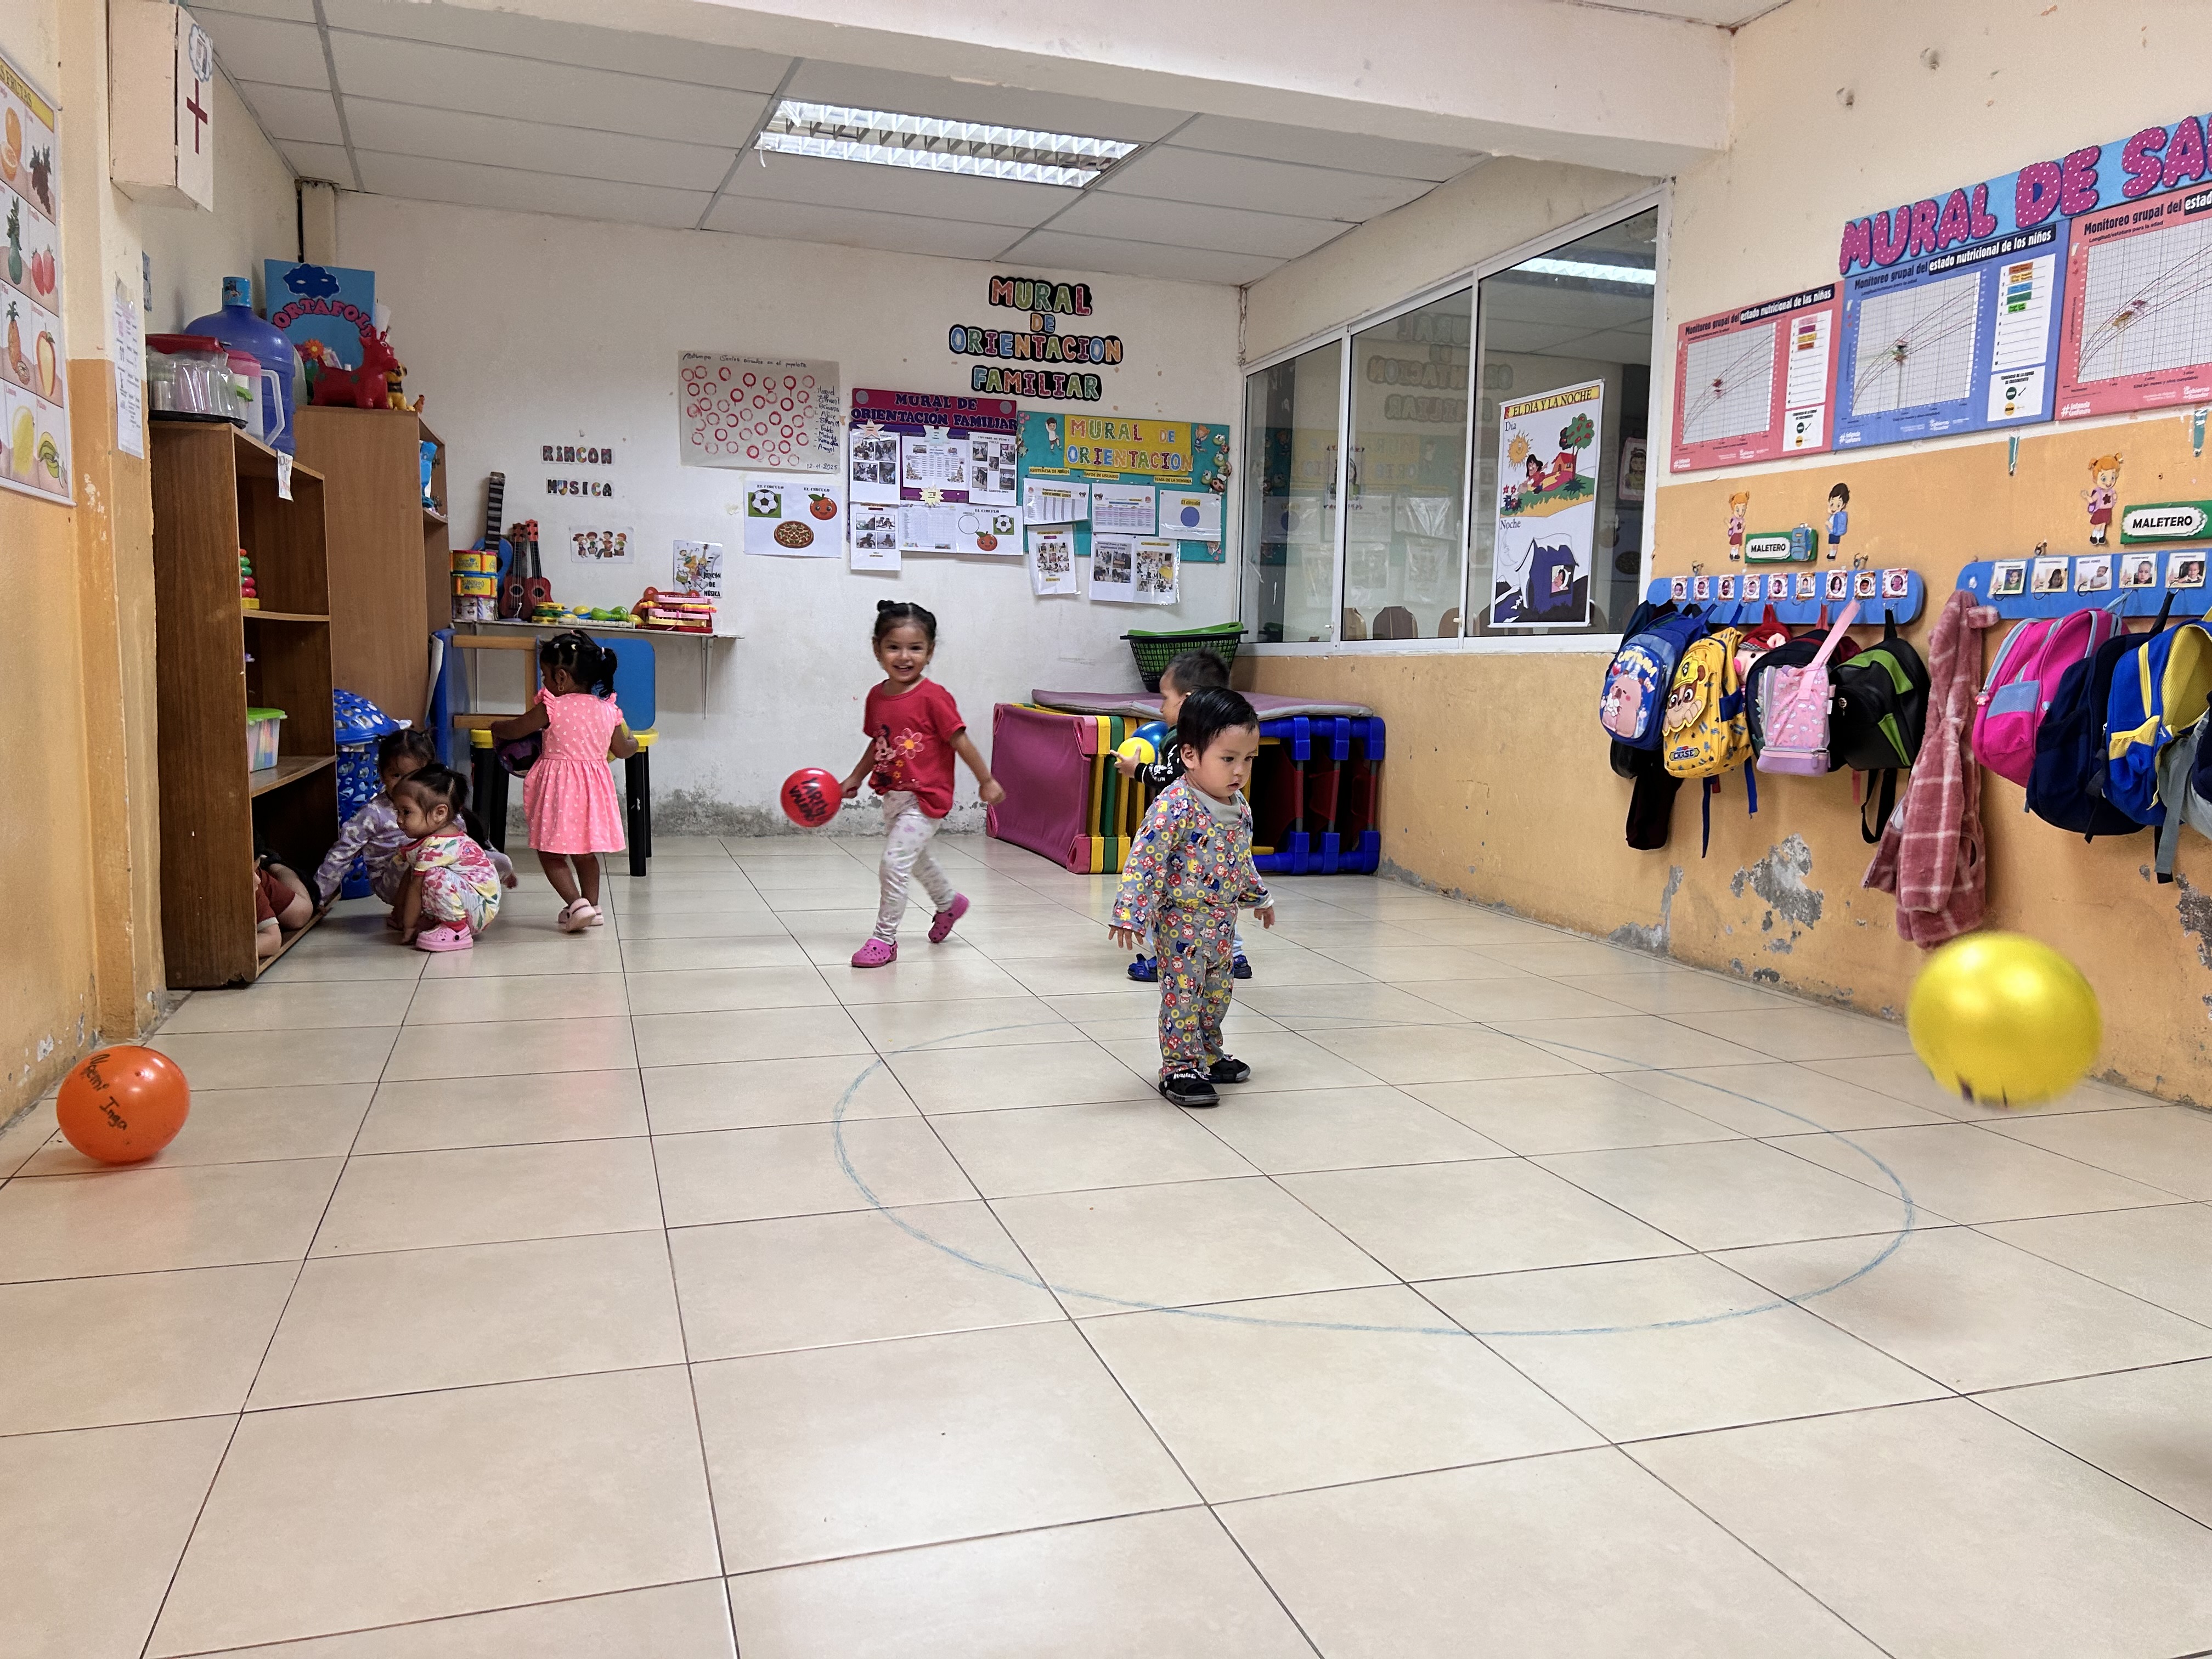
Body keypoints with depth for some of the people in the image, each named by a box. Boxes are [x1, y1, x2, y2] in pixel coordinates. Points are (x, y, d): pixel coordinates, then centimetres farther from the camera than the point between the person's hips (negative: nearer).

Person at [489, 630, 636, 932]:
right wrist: (632, 742, 39)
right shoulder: (608, 710, 3)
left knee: (550, 852, 5)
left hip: (559, 785, -6)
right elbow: (623, 750, 16)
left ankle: (576, 903, -8)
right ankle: (592, 906, 25)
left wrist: (497, 729, 25)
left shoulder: (552, 707, -11)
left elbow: (513, 730, 2)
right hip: (593, 786, 6)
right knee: (585, 850, 20)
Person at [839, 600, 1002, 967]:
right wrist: (853, 779, 12)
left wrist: (987, 781, -6)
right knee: (916, 858, 27)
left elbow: (960, 741, -12)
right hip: (893, 796, 8)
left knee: (894, 863, -12)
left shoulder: (933, 697, -18)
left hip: (926, 799, -8)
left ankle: (885, 939, 2)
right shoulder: (877, 696, 1)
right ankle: (949, 902, 54)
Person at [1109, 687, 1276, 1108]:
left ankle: (1207, 1054, 35)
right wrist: (1131, 912, -28)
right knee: (1183, 993, -2)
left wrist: (1258, 896, 29)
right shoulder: (1175, 807, -24)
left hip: (1221, 920, 8)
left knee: (1218, 991, 19)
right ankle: (1179, 1068, 9)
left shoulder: (1239, 807, 2)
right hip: (1180, 920, -8)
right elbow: (1145, 859, -25)